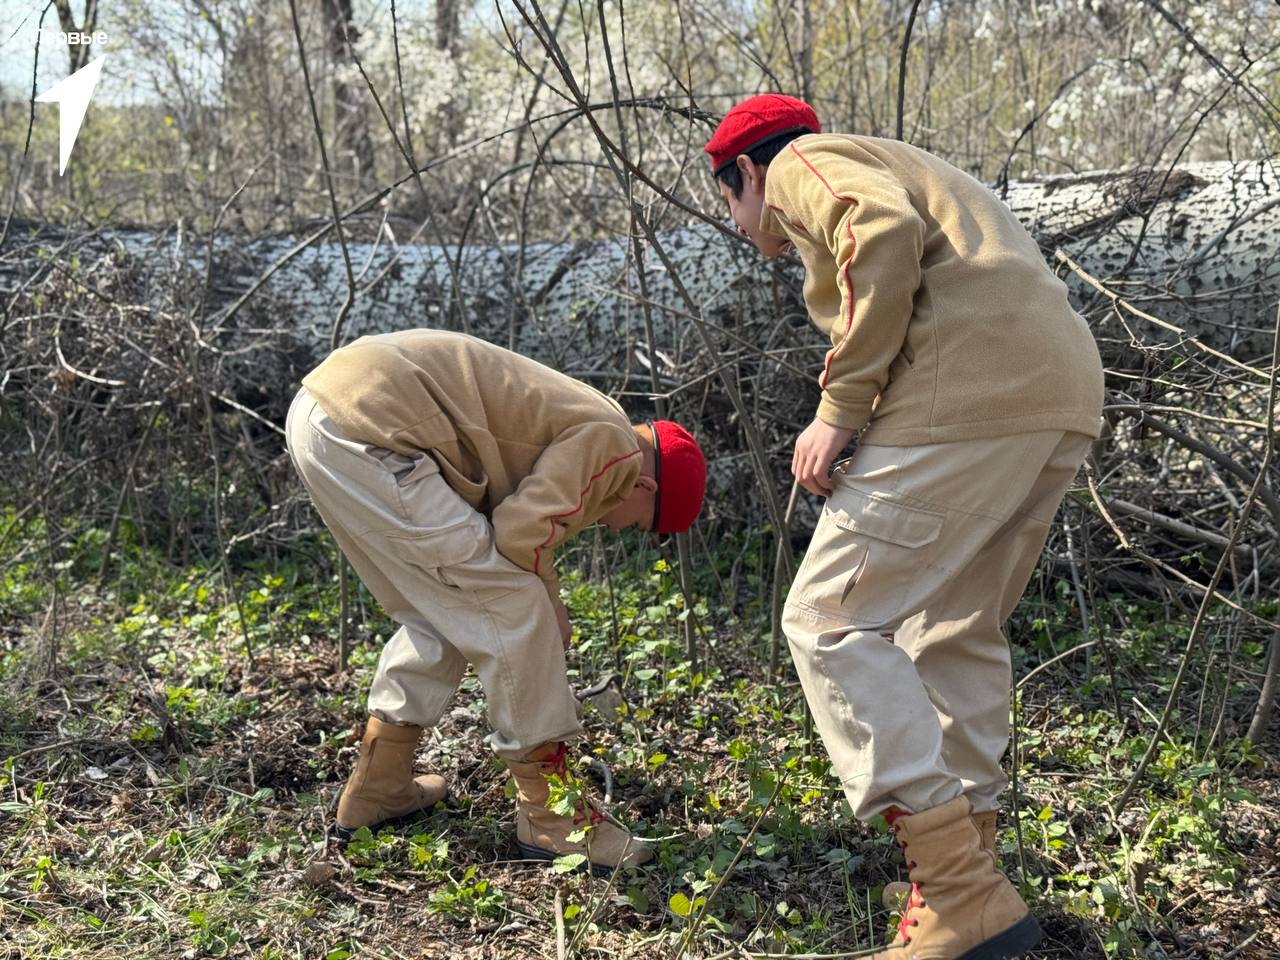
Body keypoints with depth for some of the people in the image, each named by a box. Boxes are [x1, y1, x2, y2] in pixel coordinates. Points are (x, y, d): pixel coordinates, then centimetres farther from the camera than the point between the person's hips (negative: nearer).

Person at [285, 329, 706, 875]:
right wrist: (551, 614, 6)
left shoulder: (572, 430, 26)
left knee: (441, 617, 21)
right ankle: (550, 815, 6)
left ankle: (376, 790, 30)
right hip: (366, 429, -10)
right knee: (510, 607, -4)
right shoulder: (611, 443, -4)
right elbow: (523, 536, -13)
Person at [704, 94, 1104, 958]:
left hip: (971, 393, -9)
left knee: (831, 621, -5)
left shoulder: (803, 166, 9)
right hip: (1065, 394, 10)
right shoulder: (905, 170, 36)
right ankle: (968, 873, 22)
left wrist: (839, 409, -13)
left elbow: (886, 232, -14)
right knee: (959, 633, 18)